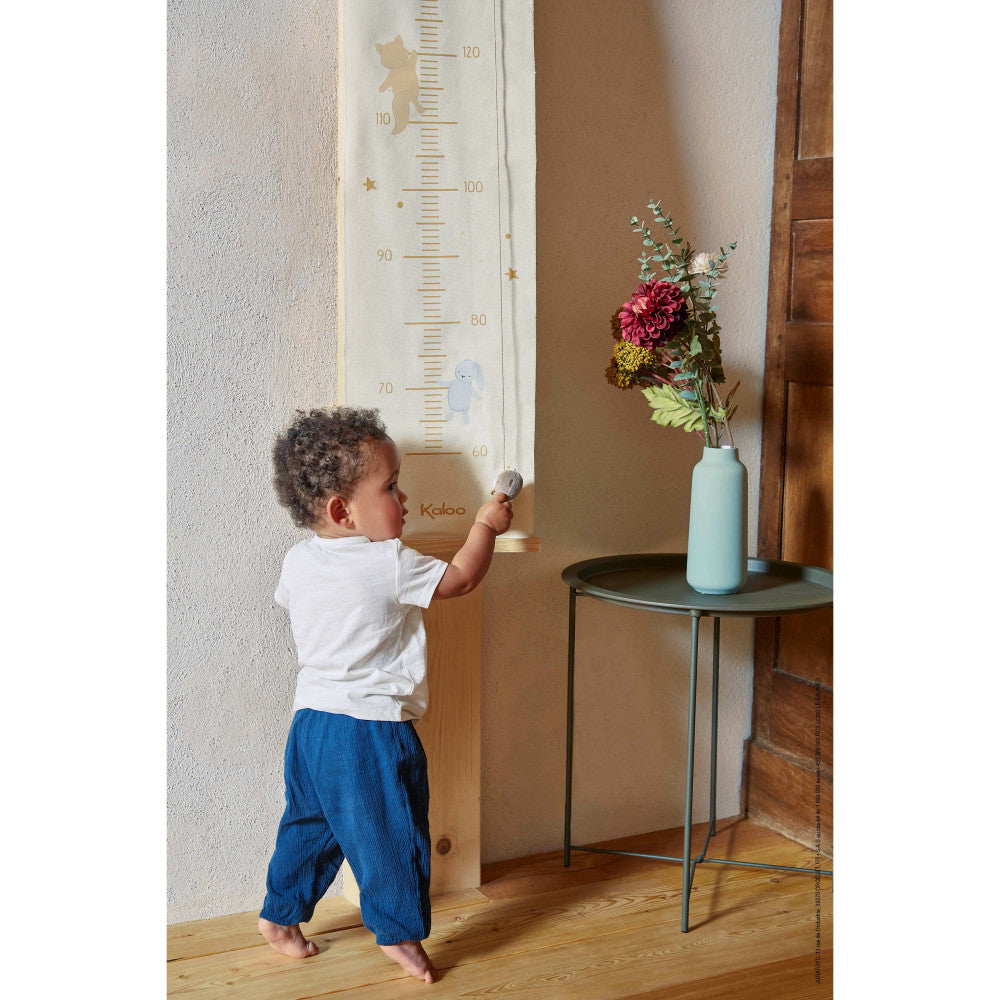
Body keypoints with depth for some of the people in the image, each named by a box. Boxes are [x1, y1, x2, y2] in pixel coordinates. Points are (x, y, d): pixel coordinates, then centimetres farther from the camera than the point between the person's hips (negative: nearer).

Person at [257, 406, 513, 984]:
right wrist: (487, 525, 6)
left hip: (311, 720, 7)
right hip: (372, 730, -7)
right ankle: (401, 935, 19)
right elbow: (460, 578, -9)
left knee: (310, 823, 22)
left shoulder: (299, 560, 1)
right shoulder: (390, 565, -19)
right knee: (391, 834, 7)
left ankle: (280, 915, 33)